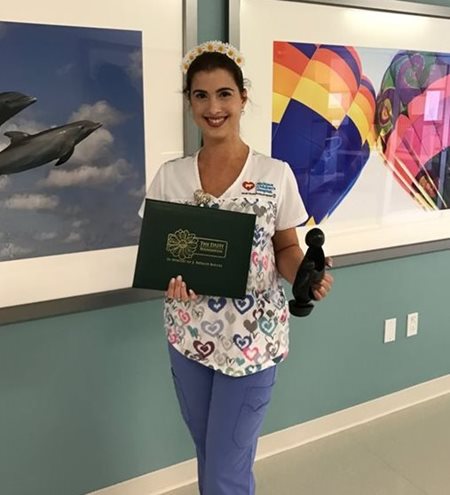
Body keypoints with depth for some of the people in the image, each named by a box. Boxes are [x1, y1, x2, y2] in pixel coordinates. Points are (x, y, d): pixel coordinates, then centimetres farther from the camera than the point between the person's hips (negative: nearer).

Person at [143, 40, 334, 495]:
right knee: (209, 455, 21)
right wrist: (169, 275, -18)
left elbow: (286, 249, 1)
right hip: (188, 335, 3)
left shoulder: (276, 175, -7)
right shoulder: (169, 176, -1)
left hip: (251, 336, -3)